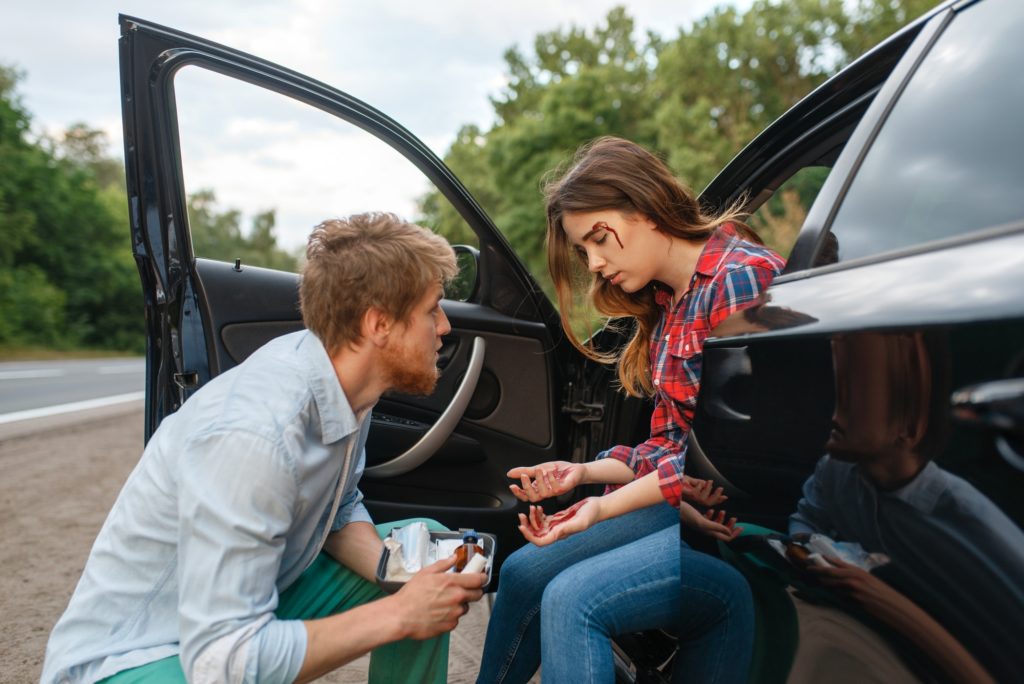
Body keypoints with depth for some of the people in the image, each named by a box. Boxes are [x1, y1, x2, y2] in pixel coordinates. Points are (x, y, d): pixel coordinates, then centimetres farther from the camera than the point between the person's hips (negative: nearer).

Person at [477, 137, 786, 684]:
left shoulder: (741, 277, -15)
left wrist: (607, 506, -20)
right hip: (692, 506, 8)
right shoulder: (669, 302, 12)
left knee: (573, 597, -23)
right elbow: (669, 446, 13)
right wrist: (581, 472, -1)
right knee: (523, 572, 0)